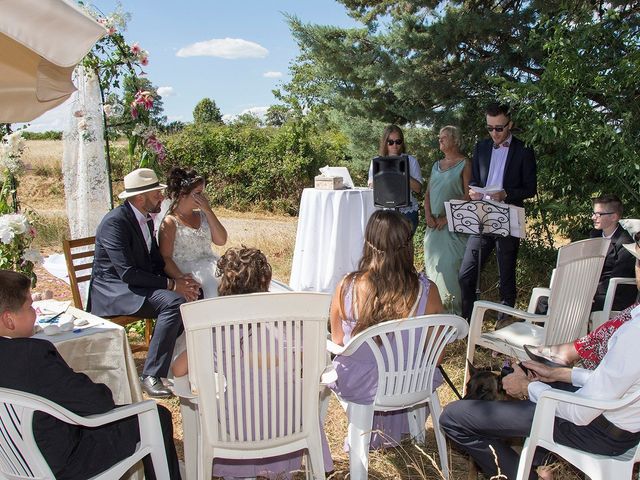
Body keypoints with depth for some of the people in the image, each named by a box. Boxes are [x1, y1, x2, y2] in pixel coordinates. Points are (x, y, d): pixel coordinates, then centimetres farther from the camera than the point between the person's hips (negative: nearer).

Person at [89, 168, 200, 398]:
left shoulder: (145, 219, 8)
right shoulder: (115, 222, -19)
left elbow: (156, 261, 13)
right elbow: (128, 273, -25)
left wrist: (180, 279, -7)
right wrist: (171, 284, -23)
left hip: (137, 284, 9)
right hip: (112, 290, -8)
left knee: (192, 294, -9)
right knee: (173, 302, -29)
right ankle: (151, 376, -22)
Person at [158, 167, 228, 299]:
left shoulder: (202, 215, 14)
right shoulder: (170, 222, -2)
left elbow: (221, 241, 5)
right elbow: (165, 258, -7)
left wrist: (208, 211, -1)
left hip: (209, 264, 6)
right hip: (187, 270, -5)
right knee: (214, 284, -32)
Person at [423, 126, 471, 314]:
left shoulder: (464, 164, -3)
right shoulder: (436, 165, 17)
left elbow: (468, 195, -10)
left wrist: (448, 217, -15)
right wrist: (428, 215, -1)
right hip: (433, 225, 6)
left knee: (450, 265, -9)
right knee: (432, 263, 8)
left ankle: (453, 309, 1)